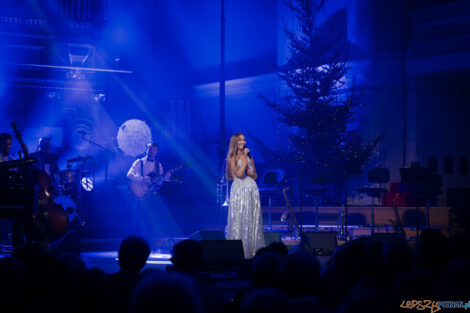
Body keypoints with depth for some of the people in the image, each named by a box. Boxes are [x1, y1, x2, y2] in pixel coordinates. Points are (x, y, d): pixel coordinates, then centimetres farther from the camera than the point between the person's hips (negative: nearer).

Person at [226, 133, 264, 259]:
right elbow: (239, 174, -15)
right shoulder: (232, 158, -1)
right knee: (240, 219, -7)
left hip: (252, 190, 5)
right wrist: (245, 157, -11)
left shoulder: (249, 157, 14)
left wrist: (250, 172, -3)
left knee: (253, 219, 3)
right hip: (239, 190, -5)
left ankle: (253, 250, 6)